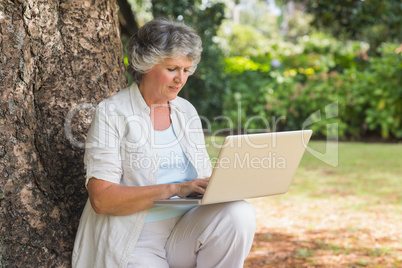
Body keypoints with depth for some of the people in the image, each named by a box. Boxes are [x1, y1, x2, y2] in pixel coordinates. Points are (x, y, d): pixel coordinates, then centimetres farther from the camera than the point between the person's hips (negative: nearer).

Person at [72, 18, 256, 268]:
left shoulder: (187, 111, 13)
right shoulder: (111, 113, -5)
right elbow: (101, 198, -14)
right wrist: (174, 189, -23)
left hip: (187, 230, 6)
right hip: (136, 243, -6)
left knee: (240, 212, -23)